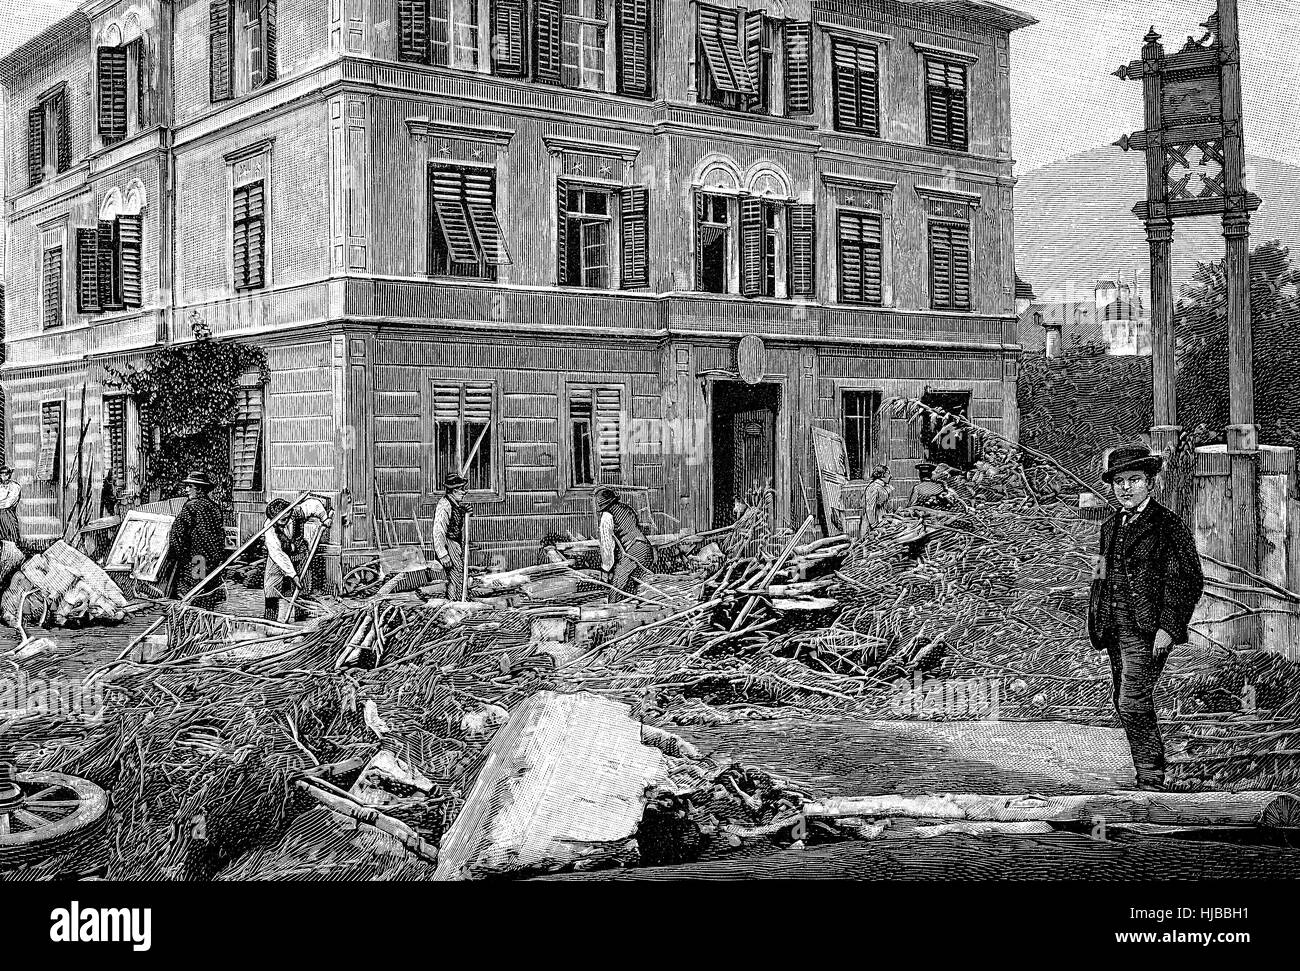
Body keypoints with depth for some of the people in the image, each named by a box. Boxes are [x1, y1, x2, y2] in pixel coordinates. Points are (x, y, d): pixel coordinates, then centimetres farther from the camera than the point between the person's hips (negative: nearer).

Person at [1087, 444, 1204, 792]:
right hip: (1116, 631, 8)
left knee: (1133, 704, -15)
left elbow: (1189, 581, -9)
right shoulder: (1111, 527, 17)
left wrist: (1167, 628, -16)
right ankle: (1149, 776, 20)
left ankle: (1151, 782, -7)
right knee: (1123, 704, 10)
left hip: (1147, 632, -8)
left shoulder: (1169, 525, -5)